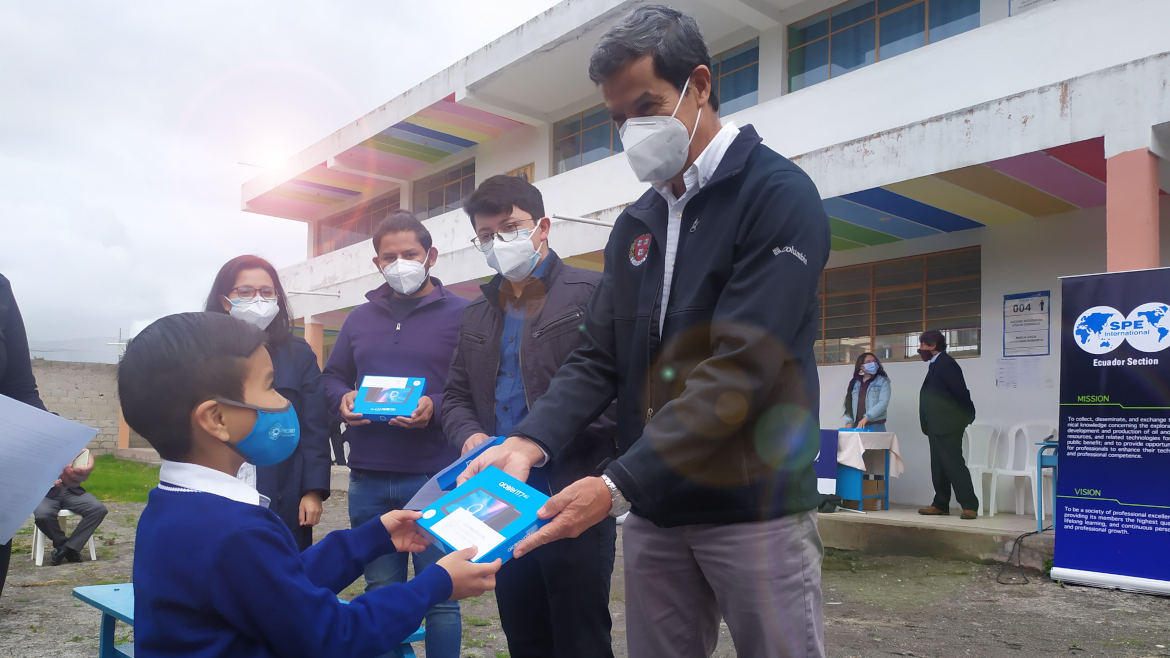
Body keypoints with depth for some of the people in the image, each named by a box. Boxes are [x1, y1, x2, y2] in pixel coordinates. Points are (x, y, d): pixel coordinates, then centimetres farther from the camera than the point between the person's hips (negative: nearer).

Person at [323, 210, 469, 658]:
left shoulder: (460, 314, -1)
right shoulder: (359, 319, 15)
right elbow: (333, 378, 21)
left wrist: (435, 407, -22)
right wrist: (343, 400, -1)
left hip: (435, 477, -4)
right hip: (368, 480, 5)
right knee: (380, 593, 15)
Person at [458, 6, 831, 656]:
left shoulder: (779, 195, -10)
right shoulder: (637, 223, 11)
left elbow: (740, 371, -20)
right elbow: (599, 358, 8)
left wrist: (617, 486, -24)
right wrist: (528, 442, -10)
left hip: (756, 505, -5)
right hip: (654, 511, 6)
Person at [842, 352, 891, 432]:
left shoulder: (883, 381, 4)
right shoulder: (855, 383, 14)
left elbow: (883, 403, -8)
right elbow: (848, 404, 11)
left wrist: (866, 418, -17)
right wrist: (849, 422, -4)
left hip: (875, 427, -3)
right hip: (857, 426, 3)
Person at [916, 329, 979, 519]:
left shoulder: (945, 363, -15)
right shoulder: (936, 364, 17)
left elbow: (961, 392, -17)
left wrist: (967, 417, -8)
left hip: (948, 426, -10)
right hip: (937, 427, 11)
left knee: (954, 464, -10)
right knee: (938, 466, 13)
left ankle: (969, 506, -7)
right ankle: (940, 505, 19)